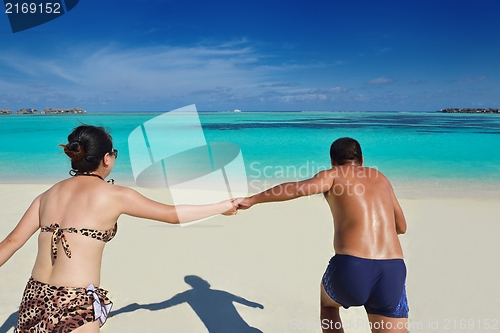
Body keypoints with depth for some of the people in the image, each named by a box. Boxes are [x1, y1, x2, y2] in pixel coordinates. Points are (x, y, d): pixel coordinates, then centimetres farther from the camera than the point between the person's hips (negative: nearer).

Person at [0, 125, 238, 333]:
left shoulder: (48, 195, 6)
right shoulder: (115, 195, -9)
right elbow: (173, 214, -3)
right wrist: (223, 206, 8)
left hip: (35, 299, 6)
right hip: (74, 306, -6)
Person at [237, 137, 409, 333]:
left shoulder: (333, 175, 10)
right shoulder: (380, 178, 24)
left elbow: (299, 188, -11)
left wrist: (251, 200, -5)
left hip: (351, 268, -3)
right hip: (392, 273, 3)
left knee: (328, 303, 32)